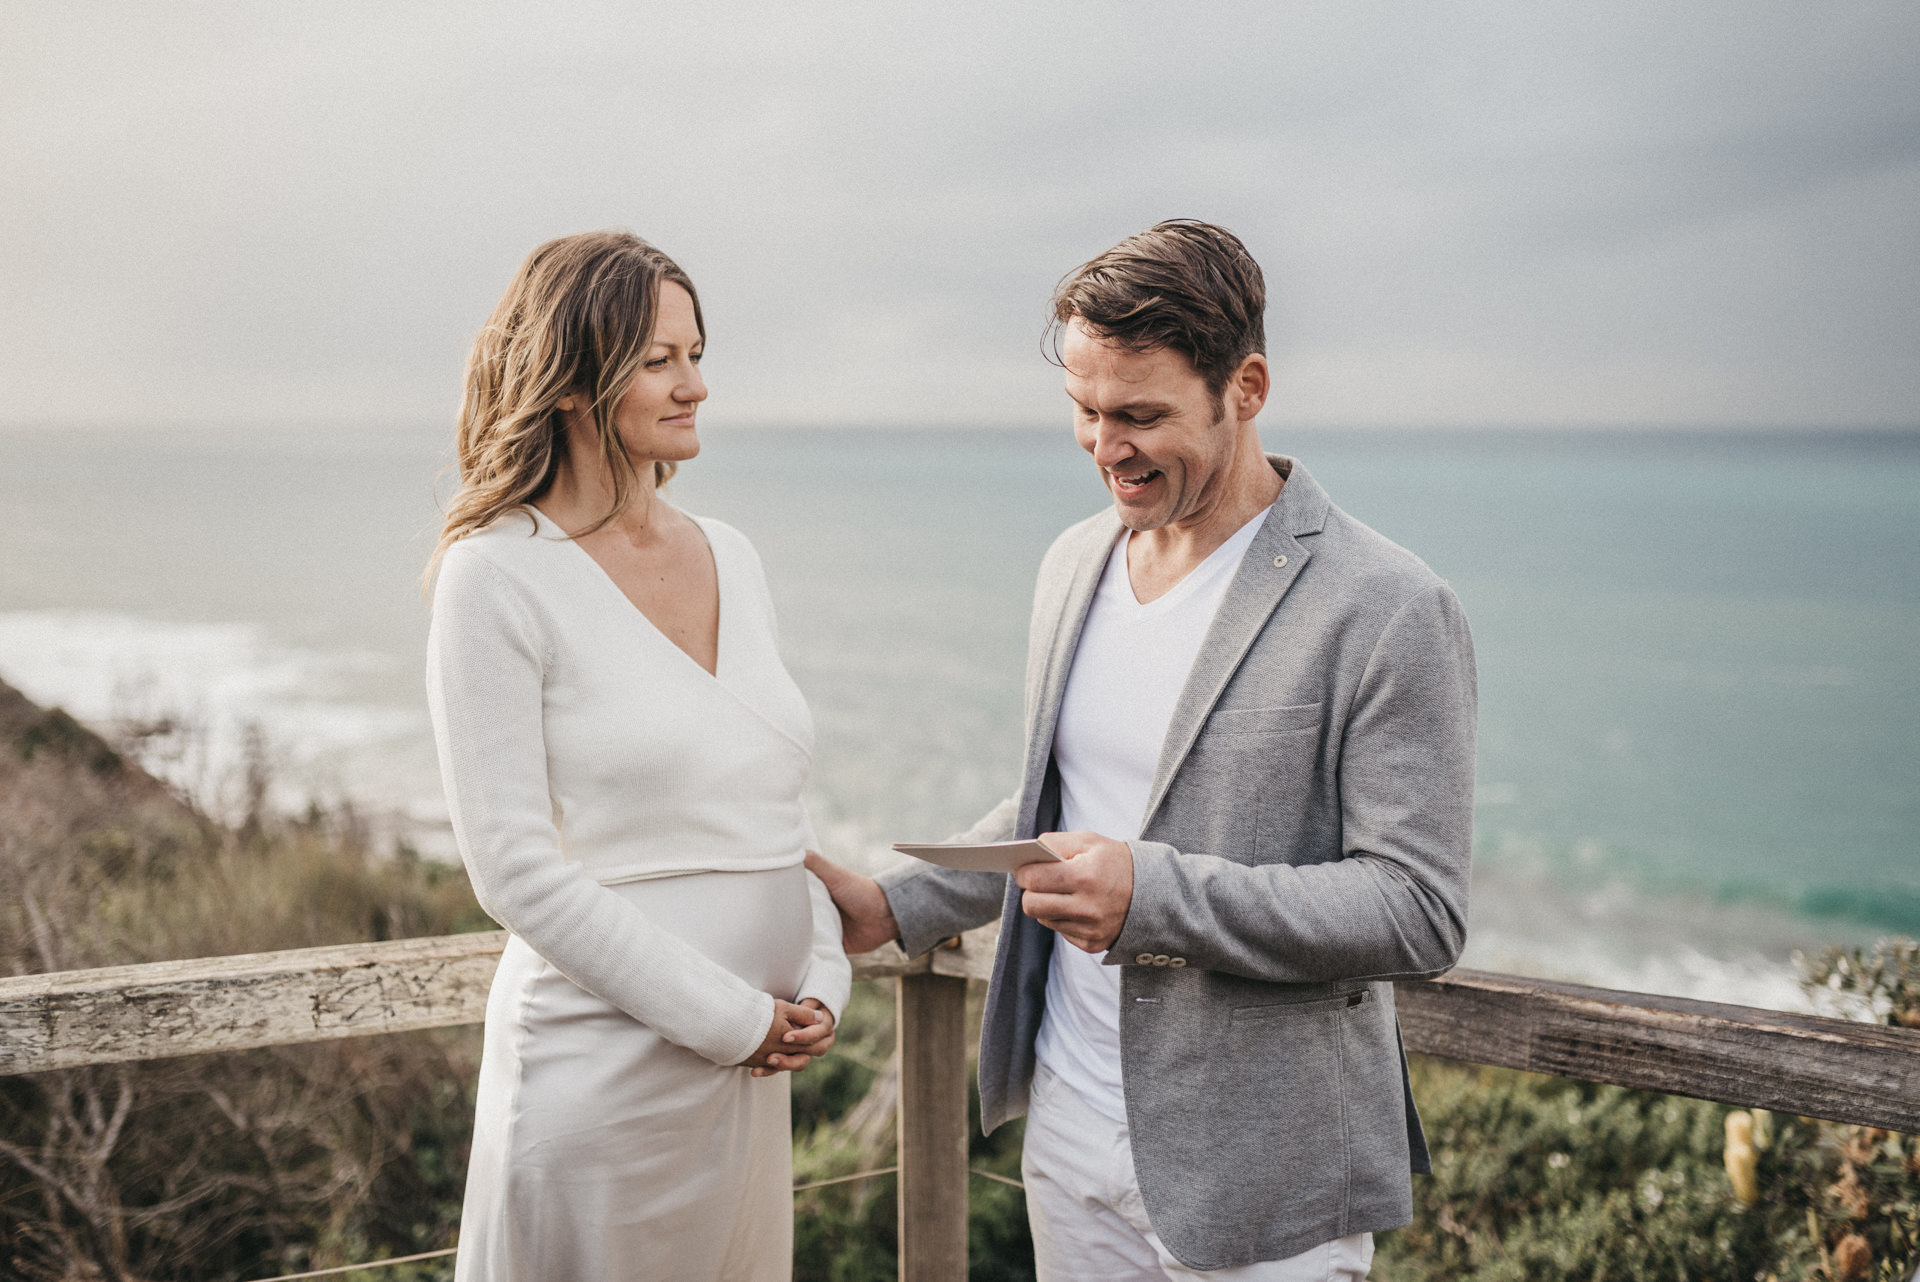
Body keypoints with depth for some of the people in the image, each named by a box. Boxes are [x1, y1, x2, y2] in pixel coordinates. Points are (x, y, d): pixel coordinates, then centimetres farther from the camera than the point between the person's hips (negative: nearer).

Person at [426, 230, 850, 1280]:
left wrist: (820, 985, -1)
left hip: (752, 1075, 6)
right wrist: (734, 1018, -14)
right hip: (602, 1068, -6)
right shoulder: (498, 575, -10)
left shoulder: (730, 559, 9)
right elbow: (514, 868, -14)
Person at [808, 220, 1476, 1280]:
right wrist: (896, 905, 9)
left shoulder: (1390, 614, -17)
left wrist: (1155, 894, -27)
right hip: (1069, 1133, 6)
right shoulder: (1075, 564, 7)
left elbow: (1420, 912, -19)